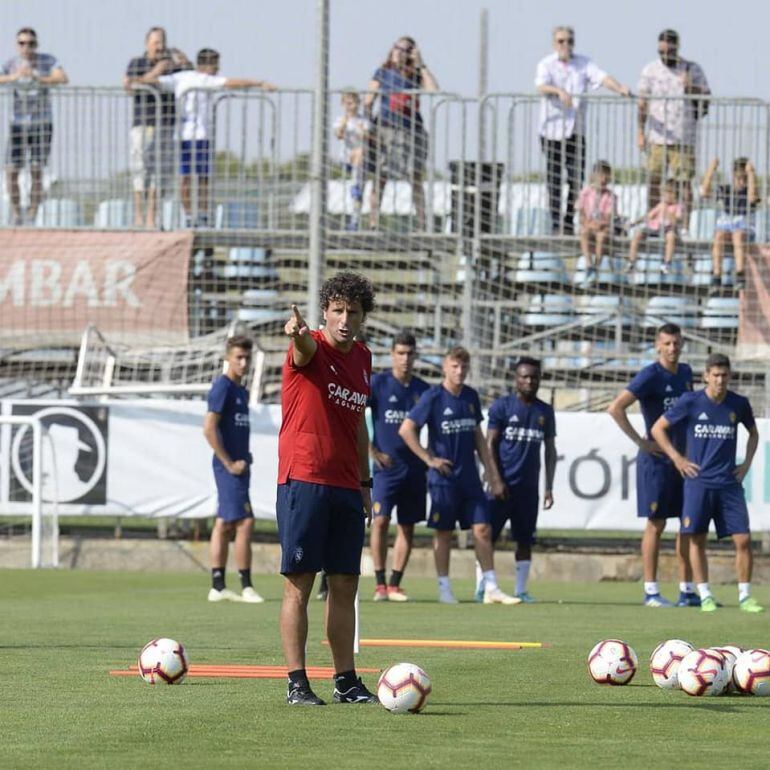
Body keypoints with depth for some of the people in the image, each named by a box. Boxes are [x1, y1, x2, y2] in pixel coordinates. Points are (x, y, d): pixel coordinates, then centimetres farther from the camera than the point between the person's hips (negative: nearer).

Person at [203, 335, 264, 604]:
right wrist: (230, 463, -16)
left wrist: (244, 457, 12)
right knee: (245, 521, -11)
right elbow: (209, 429, -17)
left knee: (225, 524, 9)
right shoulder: (222, 387, -11)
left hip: (237, 465, 9)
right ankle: (246, 587, -8)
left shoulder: (240, 390, 16)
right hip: (229, 466, -9)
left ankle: (218, 587, 12)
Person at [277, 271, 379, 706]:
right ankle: (297, 682, -4)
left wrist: (365, 483, 21)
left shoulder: (363, 359, 13)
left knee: (345, 585, 8)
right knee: (299, 583, -5)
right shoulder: (312, 349, -7)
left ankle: (346, 681, 12)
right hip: (304, 482, -7)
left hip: (346, 488, 7)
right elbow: (305, 348, -33)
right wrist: (298, 332, -57)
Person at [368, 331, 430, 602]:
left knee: (408, 526, 3)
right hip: (387, 465, -4)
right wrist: (372, 452, -9)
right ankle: (380, 584, -6)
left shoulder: (423, 389, 9)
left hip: (415, 466, 4)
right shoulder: (377, 383, -2)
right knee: (380, 520, -12)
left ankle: (395, 584, 10)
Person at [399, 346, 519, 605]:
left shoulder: (470, 396, 9)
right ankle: (444, 589, 10)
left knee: (482, 529, 0)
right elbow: (406, 430, -10)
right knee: (443, 533, 2)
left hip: (469, 476, 5)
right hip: (444, 477, -5)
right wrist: (429, 459, -10)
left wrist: (493, 474, 15)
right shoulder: (433, 397, -8)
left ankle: (491, 588, 1)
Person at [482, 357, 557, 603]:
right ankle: (482, 587, 2)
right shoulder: (502, 406, -2)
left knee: (525, 540, 4)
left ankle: (521, 590, 9)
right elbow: (490, 445, -3)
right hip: (503, 484, -4)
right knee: (488, 534, -3)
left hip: (529, 488, 4)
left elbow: (550, 450, 14)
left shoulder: (545, 412, 10)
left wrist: (549, 487, 9)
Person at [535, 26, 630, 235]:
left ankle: (569, 223, 12)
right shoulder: (546, 65, 0)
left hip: (576, 130, 3)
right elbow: (541, 86, -18)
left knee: (577, 179, 1)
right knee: (554, 181, 0)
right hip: (552, 129, -3)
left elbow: (602, 77, -6)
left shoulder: (583, 63, 9)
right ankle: (556, 224, 7)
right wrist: (559, 91, -38)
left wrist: (619, 88, -25)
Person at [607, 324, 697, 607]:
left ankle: (687, 591, 13)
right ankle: (651, 591, 0)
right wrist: (641, 442, -17)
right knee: (656, 524, -4)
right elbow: (615, 408, -19)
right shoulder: (650, 376, -12)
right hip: (657, 460, -7)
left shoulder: (685, 373, 11)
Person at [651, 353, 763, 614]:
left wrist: (747, 463, 12)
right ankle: (705, 596, 9)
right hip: (698, 482, -2)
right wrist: (677, 459, -1)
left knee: (743, 539, -5)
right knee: (697, 539, 0)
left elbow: (753, 433, 23)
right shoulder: (690, 402, -4)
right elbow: (658, 429, 4)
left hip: (730, 484, 2)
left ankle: (745, 596, 4)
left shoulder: (739, 404, 4)